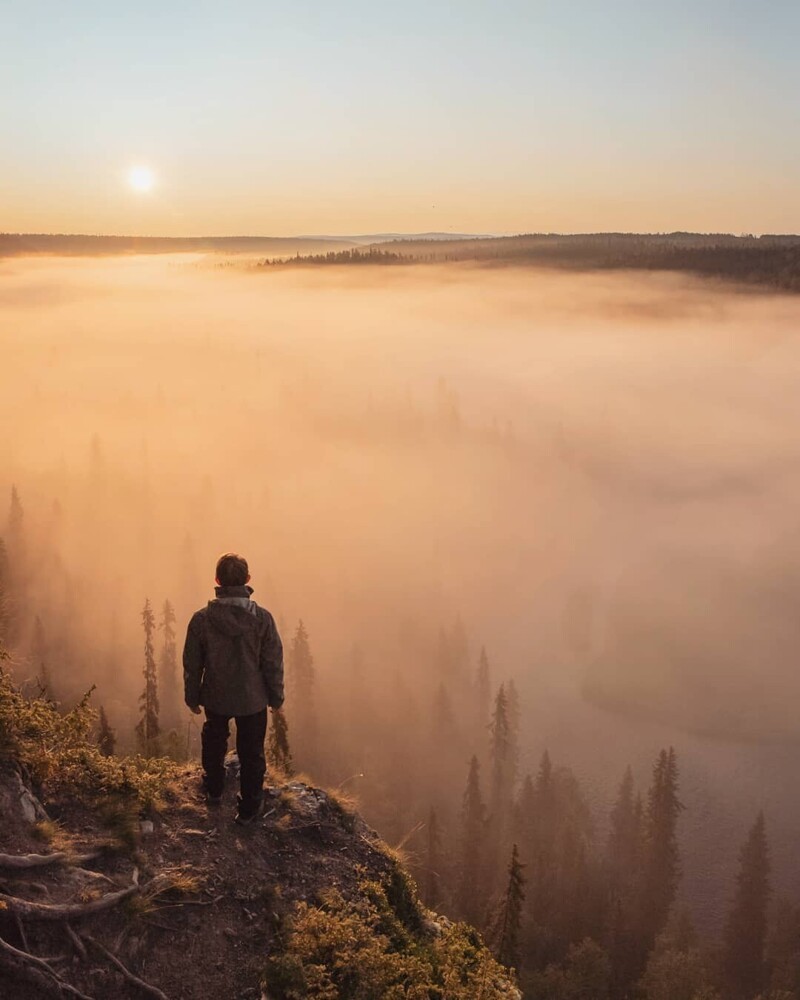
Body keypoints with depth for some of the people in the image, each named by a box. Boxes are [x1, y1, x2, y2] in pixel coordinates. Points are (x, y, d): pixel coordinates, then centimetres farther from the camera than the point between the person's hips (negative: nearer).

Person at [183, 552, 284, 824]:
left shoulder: (201, 619, -18)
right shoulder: (262, 618, -20)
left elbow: (192, 664, -7)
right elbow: (273, 663, -12)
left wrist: (192, 696, 10)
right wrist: (276, 696, 4)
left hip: (215, 698, 2)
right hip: (253, 700, -1)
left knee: (214, 743, 29)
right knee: (251, 753, 18)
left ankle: (214, 790, 48)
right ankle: (249, 807, 28)